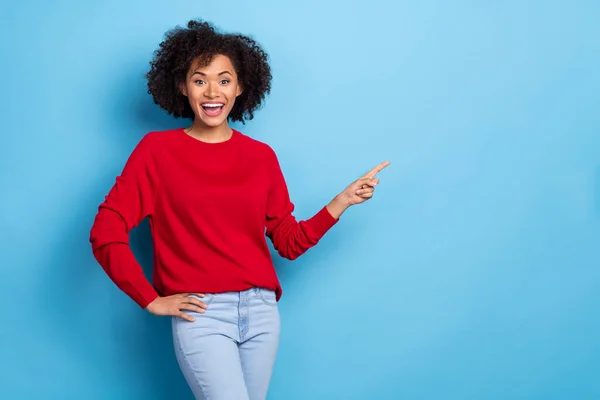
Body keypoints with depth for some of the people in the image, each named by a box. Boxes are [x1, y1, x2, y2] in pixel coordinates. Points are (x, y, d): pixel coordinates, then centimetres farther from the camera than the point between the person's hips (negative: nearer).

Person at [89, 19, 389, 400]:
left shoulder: (261, 156, 9)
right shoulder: (157, 149, -1)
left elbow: (290, 243, 11)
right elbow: (106, 233, -4)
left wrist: (342, 202, 2)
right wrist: (151, 300, -6)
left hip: (261, 311, 4)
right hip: (202, 314, -4)